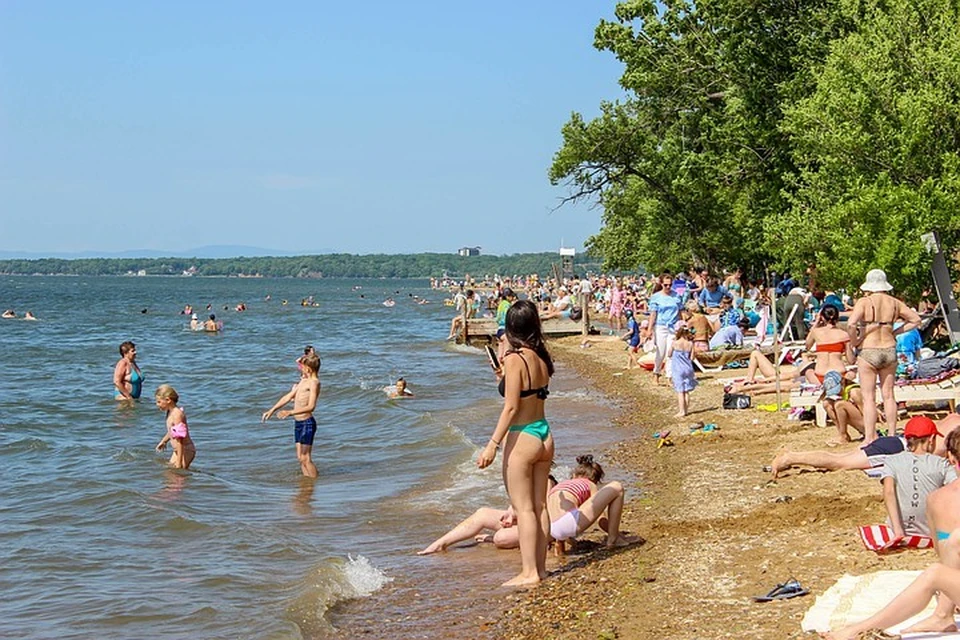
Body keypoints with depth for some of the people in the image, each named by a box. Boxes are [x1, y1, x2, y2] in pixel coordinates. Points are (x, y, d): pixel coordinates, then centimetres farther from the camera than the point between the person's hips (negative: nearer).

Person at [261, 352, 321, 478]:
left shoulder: (314, 382, -15)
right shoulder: (304, 380, 15)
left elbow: (311, 406, -25)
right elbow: (288, 397, 22)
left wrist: (290, 412, -31)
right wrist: (271, 410, 21)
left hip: (307, 423, -9)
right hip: (298, 422, 9)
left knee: (305, 458, -8)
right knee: (300, 457, 11)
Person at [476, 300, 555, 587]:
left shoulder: (515, 359, -16)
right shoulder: (542, 358, 4)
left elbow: (511, 408, -19)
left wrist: (492, 444, -17)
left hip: (522, 438, -7)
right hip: (544, 435, 7)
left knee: (523, 508, 0)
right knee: (539, 506, 13)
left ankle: (529, 572, 2)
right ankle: (540, 567, 19)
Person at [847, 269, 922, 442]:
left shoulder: (864, 302, -10)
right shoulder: (894, 302, 3)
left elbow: (850, 324, -24)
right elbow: (915, 319, 12)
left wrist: (855, 341, -7)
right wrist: (895, 333, 12)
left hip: (868, 352, -4)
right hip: (889, 350, 4)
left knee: (869, 398, 0)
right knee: (888, 395, 13)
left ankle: (869, 439, 0)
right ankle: (892, 435, 18)